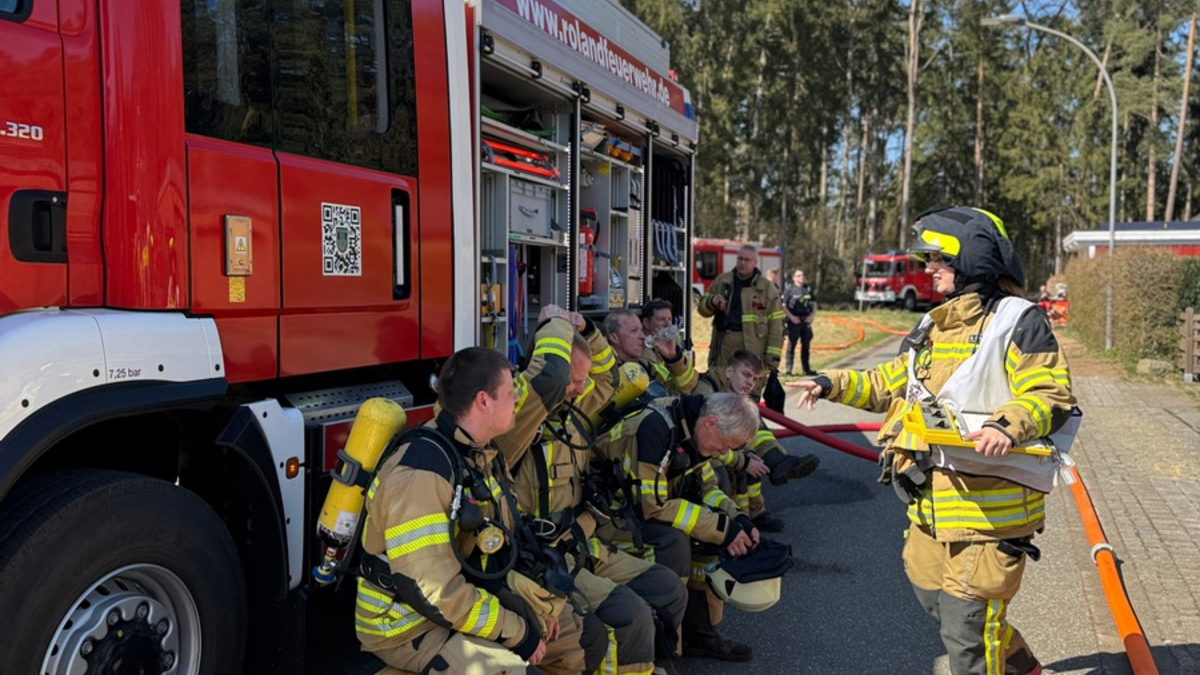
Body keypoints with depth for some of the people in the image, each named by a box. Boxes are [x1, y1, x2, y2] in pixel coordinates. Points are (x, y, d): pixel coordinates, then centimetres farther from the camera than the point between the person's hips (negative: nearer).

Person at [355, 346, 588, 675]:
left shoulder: (481, 454, 2)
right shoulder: (420, 473, -28)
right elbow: (433, 592, -30)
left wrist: (541, 603, 2)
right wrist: (517, 633, -21)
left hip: (474, 595, 9)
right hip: (407, 623, -9)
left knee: (571, 630, 15)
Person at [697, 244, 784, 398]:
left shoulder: (767, 288, 4)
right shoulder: (721, 282, 13)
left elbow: (776, 324, 1)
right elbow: (702, 309, 18)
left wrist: (773, 355, -5)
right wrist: (711, 301, -5)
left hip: (752, 347, -3)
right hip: (723, 344, 3)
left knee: (750, 392, -1)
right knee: (716, 388, 5)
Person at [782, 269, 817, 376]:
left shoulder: (808, 289, 12)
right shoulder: (789, 289, -3)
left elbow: (814, 304, 18)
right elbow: (783, 305, -7)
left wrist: (811, 315, 2)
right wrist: (791, 317, -14)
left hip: (806, 321, 5)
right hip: (794, 321, -5)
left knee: (806, 345, 10)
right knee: (791, 345, -2)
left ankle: (806, 369, 17)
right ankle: (789, 369, 1)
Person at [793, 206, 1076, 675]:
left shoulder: (1017, 321, -10)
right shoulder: (933, 325, 15)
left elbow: (1053, 397, -15)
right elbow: (890, 384, 21)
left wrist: (1008, 425, -32)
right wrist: (833, 384, 9)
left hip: (989, 502, -9)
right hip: (932, 498, 9)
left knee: (967, 622, -2)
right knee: (932, 592, 23)